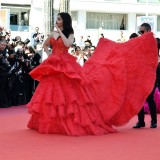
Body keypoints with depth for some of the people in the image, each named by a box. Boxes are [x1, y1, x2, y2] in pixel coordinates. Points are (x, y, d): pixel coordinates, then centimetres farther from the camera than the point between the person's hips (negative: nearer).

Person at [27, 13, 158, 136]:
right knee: (53, 94, 4)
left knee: (69, 92, -8)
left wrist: (60, 32, -13)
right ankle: (53, 123, 12)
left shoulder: (70, 34, 0)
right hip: (53, 67, 5)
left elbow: (68, 44, -21)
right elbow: (45, 45, 27)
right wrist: (49, 54, 10)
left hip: (66, 66, -5)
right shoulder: (53, 33, 14)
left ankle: (74, 123, -3)